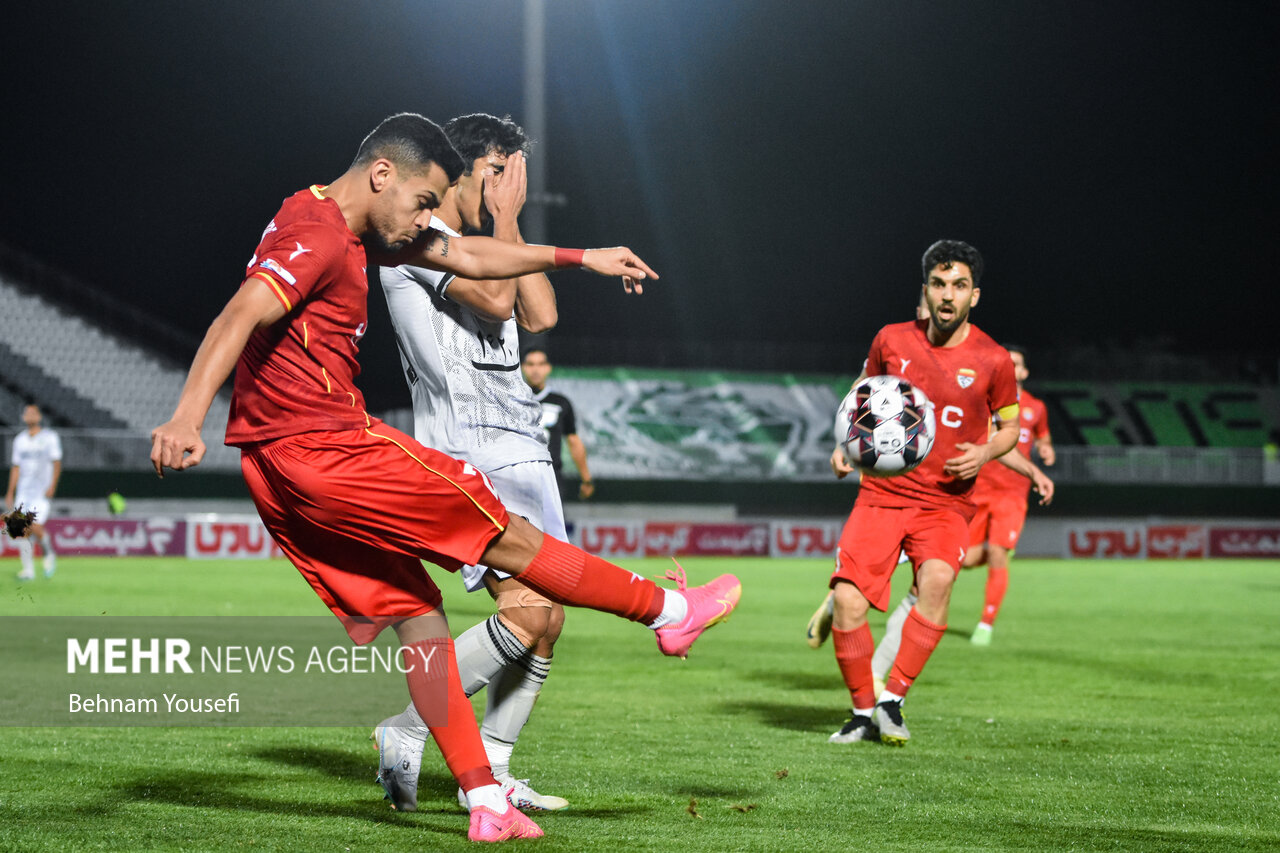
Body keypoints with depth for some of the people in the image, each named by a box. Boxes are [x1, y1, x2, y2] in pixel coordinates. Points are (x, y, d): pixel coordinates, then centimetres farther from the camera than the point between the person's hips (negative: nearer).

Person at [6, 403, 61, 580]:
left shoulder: (50, 437, -1)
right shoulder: (19, 439, 13)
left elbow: (56, 463, -5)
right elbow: (16, 467, 17)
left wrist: (52, 486, -16)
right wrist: (10, 492, 13)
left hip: (43, 491, -5)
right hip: (23, 491, 5)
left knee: (35, 526, -17)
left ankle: (48, 554, 9)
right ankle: (28, 569, 3)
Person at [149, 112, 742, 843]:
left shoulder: (357, 234, 18)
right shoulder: (317, 236, -14)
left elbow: (467, 257, 27)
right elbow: (241, 317, -29)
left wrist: (579, 257, 28)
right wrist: (188, 416, -43)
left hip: (281, 470, 10)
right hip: (328, 453, -10)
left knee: (416, 610, 10)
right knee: (508, 537, 4)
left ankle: (486, 803, 8)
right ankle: (668, 612, 19)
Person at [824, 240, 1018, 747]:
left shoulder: (992, 360, -3)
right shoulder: (891, 341, 2)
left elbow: (1009, 427, 11)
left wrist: (985, 453, -10)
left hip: (947, 501, -2)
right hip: (882, 492, 2)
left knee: (937, 579, -31)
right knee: (847, 600, -15)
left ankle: (893, 700, -19)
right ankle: (862, 713, 5)